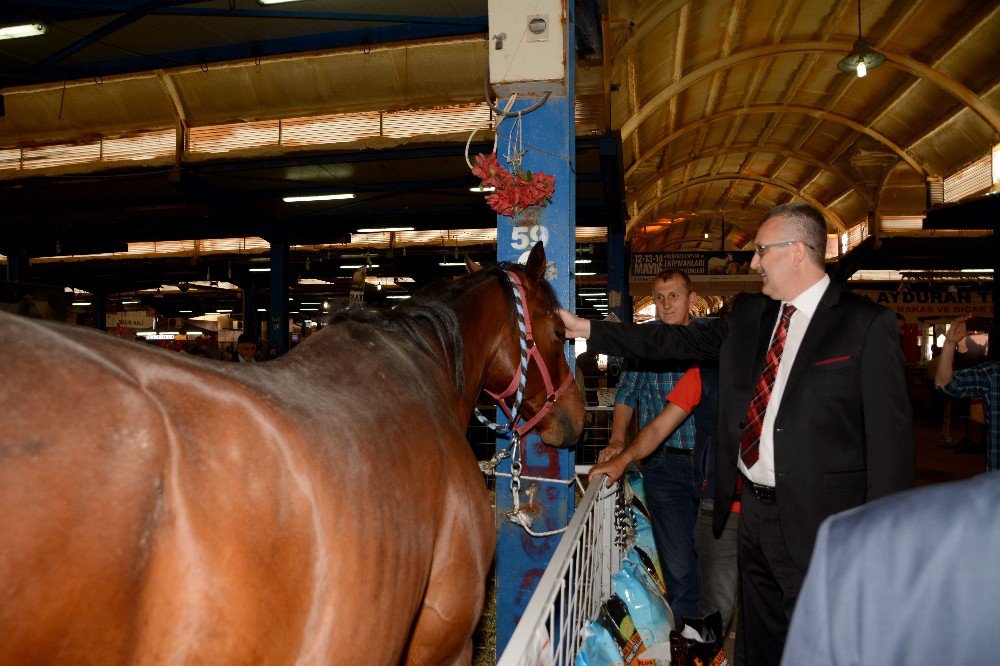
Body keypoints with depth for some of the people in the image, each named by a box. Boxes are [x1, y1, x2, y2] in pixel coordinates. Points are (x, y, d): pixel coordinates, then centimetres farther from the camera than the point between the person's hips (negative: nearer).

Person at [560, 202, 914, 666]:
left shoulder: (867, 325, -11)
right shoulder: (748, 316, 8)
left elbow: (890, 436, -12)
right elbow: (675, 341, 9)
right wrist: (585, 328, 6)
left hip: (818, 523, -6)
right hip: (753, 510, 6)